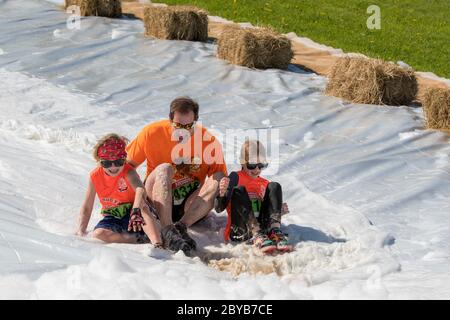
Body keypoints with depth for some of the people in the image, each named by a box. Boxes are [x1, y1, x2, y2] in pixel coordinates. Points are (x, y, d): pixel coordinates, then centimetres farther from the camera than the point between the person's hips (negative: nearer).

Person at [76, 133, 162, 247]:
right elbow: (87, 207, 0)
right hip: (113, 218, 3)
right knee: (98, 234, -30)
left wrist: (136, 211, -65)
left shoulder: (128, 172, -22)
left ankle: (157, 243, -49)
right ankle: (142, 238, -28)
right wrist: (81, 232, -8)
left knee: (142, 207, -38)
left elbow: (140, 190, -45)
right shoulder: (95, 176, -8)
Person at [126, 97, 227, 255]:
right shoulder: (152, 133, -8)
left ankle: (181, 226, -38)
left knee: (216, 182, -23)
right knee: (164, 169, -29)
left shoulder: (209, 141, -7)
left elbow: (220, 175, -2)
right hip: (158, 203, -1)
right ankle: (167, 232, -46)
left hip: (190, 207, 1)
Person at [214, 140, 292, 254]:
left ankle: (275, 232, -29)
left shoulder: (265, 184, 22)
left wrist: (280, 209, 2)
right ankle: (258, 237, -44)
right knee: (239, 190, -22)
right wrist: (222, 193, -21)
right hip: (240, 232, -3)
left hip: (263, 226, 3)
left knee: (274, 186, -5)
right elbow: (219, 209, 0)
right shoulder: (235, 178, 9)